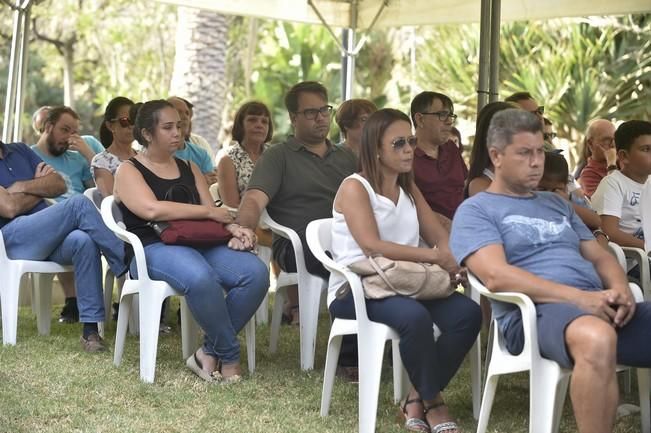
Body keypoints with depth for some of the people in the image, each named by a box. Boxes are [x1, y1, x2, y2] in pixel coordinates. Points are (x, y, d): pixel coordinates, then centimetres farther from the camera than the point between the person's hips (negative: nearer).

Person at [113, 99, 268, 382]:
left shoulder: (189, 168, 24)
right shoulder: (129, 170, 6)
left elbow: (212, 214, 16)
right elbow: (152, 209, -12)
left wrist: (232, 228, -8)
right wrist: (209, 212, -8)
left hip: (201, 243, 6)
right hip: (154, 248, -6)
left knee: (255, 272, -24)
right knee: (200, 277, -40)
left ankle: (210, 352, -16)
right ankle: (229, 356, -21)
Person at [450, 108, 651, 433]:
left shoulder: (556, 204, 29)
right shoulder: (476, 210, 7)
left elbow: (600, 257, 24)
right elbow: (496, 276, -9)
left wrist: (620, 290, -2)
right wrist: (579, 297, -17)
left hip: (599, 306, 7)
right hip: (533, 311, -7)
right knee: (596, 338, -41)